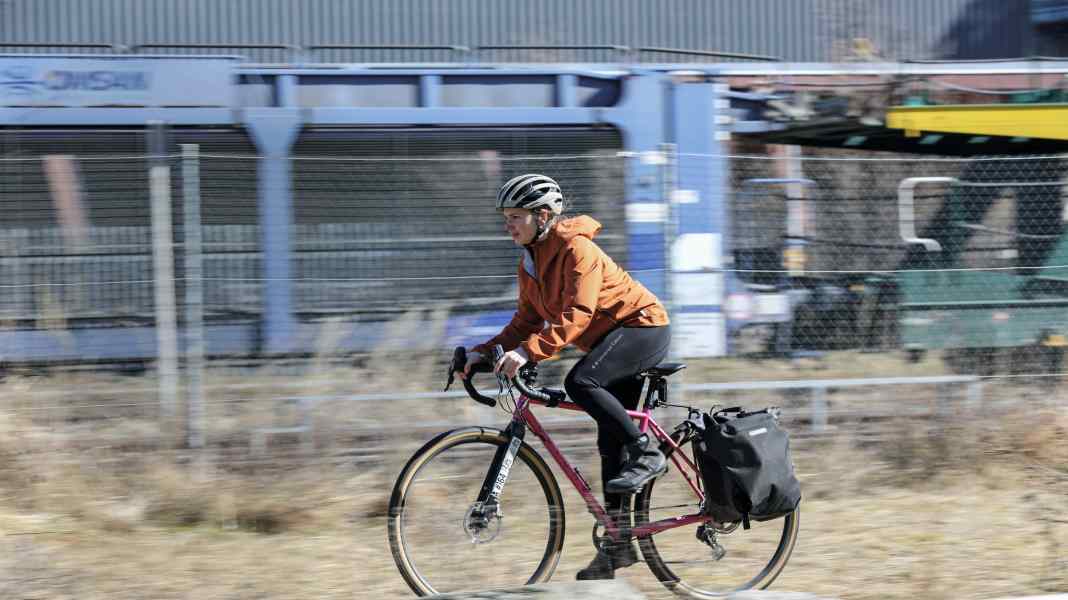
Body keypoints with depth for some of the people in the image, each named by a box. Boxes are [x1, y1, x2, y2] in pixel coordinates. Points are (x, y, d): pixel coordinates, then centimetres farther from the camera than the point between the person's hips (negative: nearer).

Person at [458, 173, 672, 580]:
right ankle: (620, 541, 10)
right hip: (615, 338, 9)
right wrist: (484, 353, -5)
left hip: (643, 326, -9)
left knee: (580, 382, -31)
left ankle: (646, 454, -18)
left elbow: (576, 316, -32)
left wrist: (529, 352, -41)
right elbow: (527, 322, 8)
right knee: (610, 440, 7)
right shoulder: (530, 264, 5)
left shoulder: (576, 249, -23)